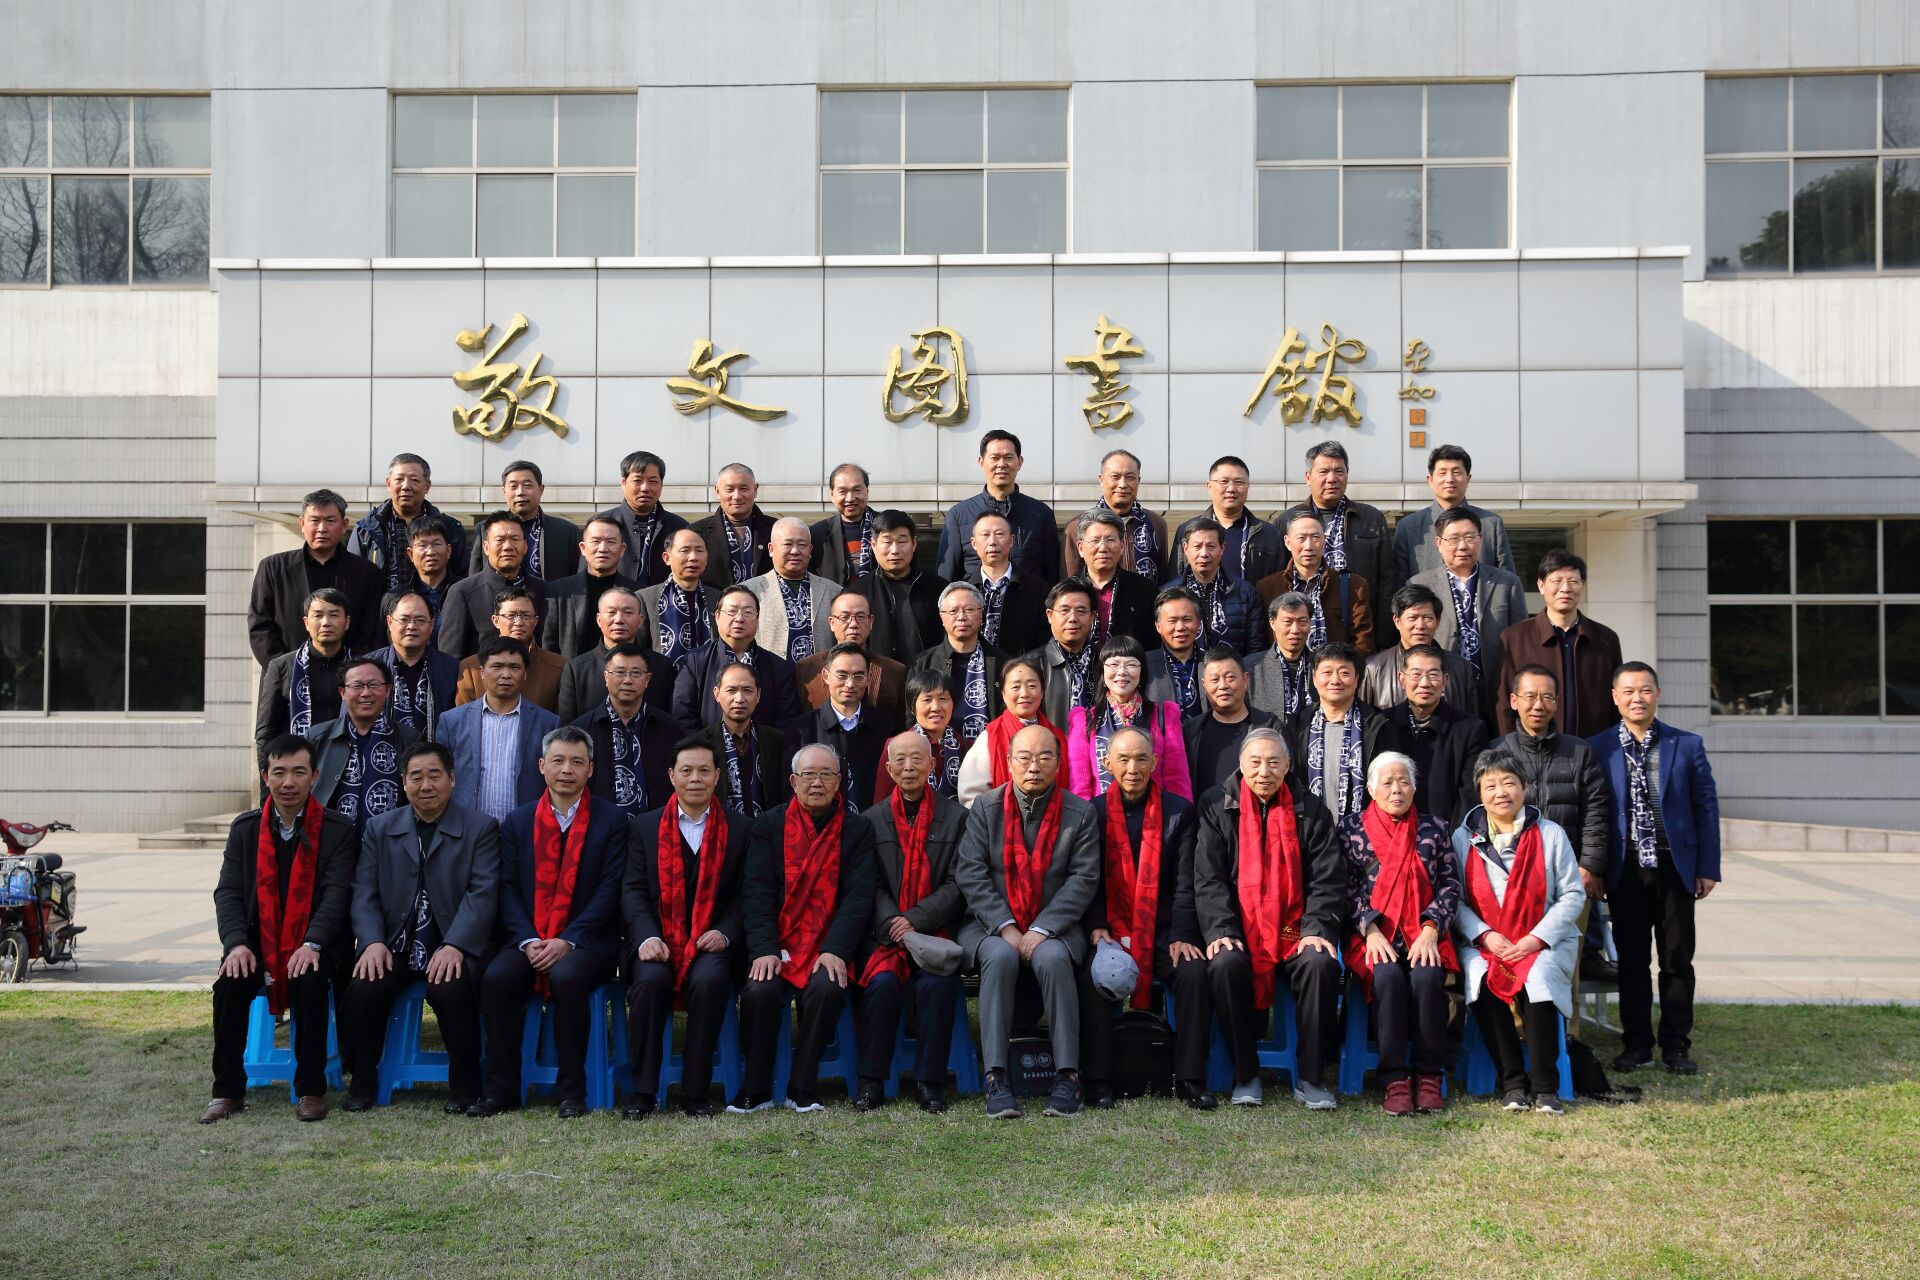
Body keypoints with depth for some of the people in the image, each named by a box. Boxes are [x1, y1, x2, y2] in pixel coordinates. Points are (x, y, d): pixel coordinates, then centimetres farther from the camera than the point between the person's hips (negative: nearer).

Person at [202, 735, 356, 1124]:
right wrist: (236, 943, -17)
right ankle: (228, 1091, -11)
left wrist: (312, 944, -26)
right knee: (230, 985, -26)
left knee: (311, 982, -32)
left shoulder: (337, 830, -1)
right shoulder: (245, 828, 8)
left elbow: (336, 893, -10)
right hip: (258, 944, 3)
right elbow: (228, 892, 1)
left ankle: (310, 1090, -18)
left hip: (311, 948, -2)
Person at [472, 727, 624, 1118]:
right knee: (496, 978, -27)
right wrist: (528, 942, -11)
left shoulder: (611, 821, 4)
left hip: (586, 941, -3)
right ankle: (501, 1089, -14)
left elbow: (609, 890, -5)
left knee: (567, 977, -34)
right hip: (529, 942, 3)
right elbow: (508, 889, 6)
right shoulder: (517, 822, 13)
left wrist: (566, 941, -15)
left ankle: (571, 1091, -20)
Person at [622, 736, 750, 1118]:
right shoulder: (645, 826, 12)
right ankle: (642, 1092, -18)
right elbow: (633, 890, 4)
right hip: (659, 943, 1)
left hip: (711, 944, -1)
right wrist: (647, 936, -13)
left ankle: (696, 1093, -20)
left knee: (710, 980, -32)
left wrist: (725, 933, -11)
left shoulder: (738, 827, 10)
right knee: (650, 979, -31)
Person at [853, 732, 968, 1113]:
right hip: (886, 934, 1)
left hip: (936, 930, -1)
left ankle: (929, 1081, -17)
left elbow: (957, 884, 1)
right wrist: (894, 926, -14)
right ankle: (871, 1081, -17)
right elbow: (873, 886, 5)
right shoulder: (872, 819, 12)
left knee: (937, 982, -29)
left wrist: (915, 920, -12)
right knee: (882, 981, -28)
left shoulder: (956, 817, 9)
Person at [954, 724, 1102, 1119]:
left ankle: (1067, 1076, -28)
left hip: (1053, 927, 0)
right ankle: (996, 1078, -31)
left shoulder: (1081, 813, 3)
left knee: (1053, 959, -33)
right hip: (992, 925, 1)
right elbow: (970, 873, -3)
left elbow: (1084, 879, -5)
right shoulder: (985, 808, 5)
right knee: (1000, 958, -33)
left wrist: (1041, 930, -17)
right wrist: (1005, 926, -16)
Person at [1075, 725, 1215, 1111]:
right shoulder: (1093, 812, 6)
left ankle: (1189, 1079, -15)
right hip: (1110, 932, 0)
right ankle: (1098, 1080, -18)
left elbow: (1186, 882, 1)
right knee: (1092, 975, -29)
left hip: (1164, 933, 0)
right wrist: (1097, 929, -12)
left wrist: (1180, 936, -11)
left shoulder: (1180, 811, 6)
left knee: (1195, 971, -27)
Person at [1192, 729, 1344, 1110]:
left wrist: (1317, 929, -12)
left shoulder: (1309, 811, 9)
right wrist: (1221, 929, -16)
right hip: (1241, 931, -1)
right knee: (1225, 965, -32)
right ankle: (1246, 1075, -13)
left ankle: (1310, 1078, -13)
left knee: (1321, 964, -29)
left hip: (1295, 932, 1)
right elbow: (1208, 878, -2)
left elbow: (1328, 879, 3)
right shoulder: (1217, 807, 6)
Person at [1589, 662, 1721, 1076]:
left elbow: (1706, 807, 4)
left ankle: (1676, 1045, 16)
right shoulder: (1597, 748, 1)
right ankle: (1636, 1043, 15)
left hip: (1675, 867, 1)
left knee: (1677, 959, 6)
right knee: (1632, 960, 6)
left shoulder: (1688, 745, 4)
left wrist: (1708, 868, 0)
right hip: (1625, 870, 0)